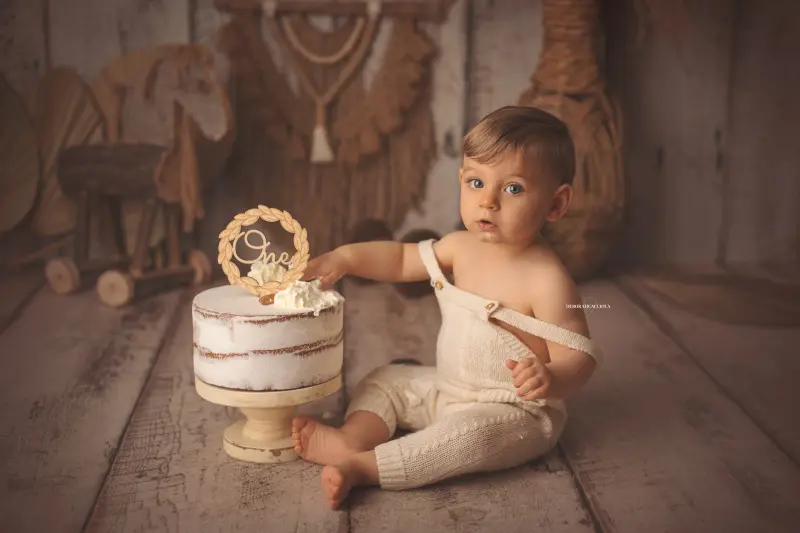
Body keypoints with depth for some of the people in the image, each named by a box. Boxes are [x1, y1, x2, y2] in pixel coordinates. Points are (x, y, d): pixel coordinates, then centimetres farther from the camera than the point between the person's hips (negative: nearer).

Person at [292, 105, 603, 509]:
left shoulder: (547, 279, -24)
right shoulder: (461, 248, -2)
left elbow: (580, 357, -21)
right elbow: (402, 258, 13)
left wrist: (551, 379, -44)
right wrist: (345, 257, -2)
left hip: (516, 411, -8)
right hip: (449, 390, 8)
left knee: (471, 430, -35)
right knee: (385, 381, 8)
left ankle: (360, 466, -31)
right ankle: (353, 436, -18)